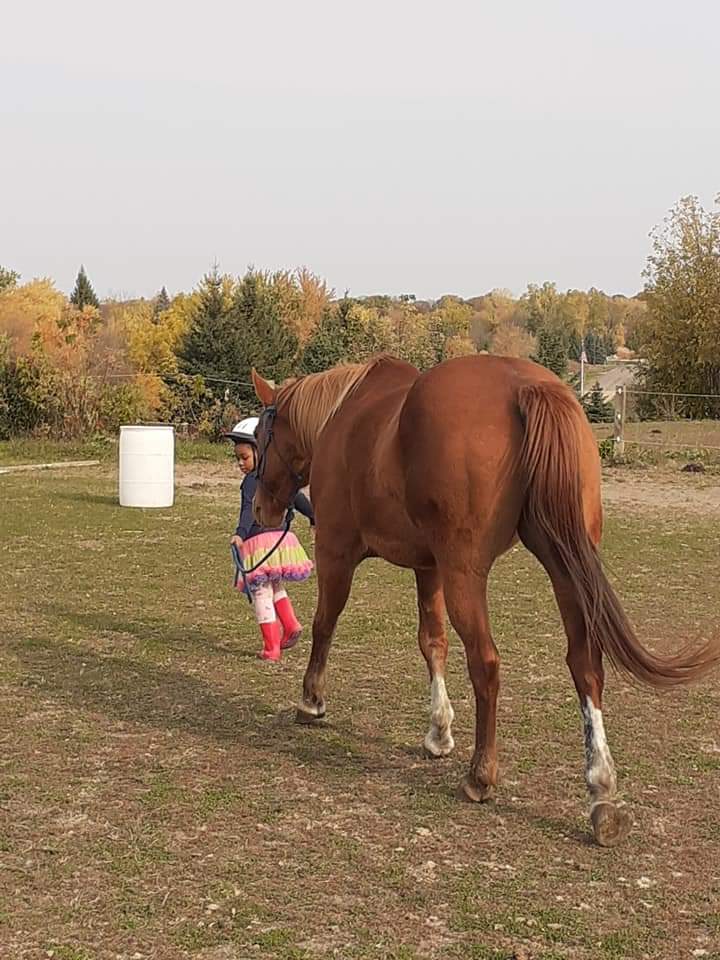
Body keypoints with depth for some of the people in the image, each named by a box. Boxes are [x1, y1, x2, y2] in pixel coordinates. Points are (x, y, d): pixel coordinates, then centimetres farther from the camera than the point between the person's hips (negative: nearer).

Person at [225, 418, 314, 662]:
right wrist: (314, 518, 46)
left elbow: (250, 509, -25)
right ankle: (290, 624, 12)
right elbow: (298, 498, 30)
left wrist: (240, 533, -39)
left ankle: (271, 647, 1)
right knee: (275, 587, 29)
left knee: (261, 592, 1)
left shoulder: (252, 480, -8)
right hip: (282, 536, 8)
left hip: (260, 540, -8)